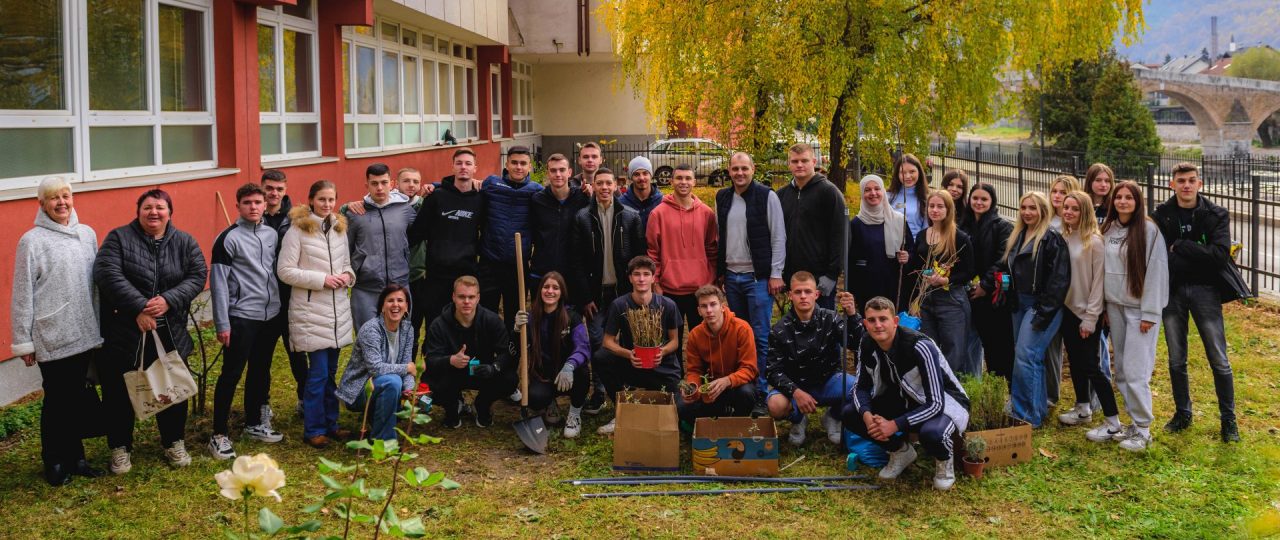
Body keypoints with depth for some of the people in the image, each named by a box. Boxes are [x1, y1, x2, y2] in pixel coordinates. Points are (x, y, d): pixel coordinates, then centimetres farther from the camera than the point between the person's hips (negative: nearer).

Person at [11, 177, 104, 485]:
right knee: (56, 400, 4)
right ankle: (54, 463, 19)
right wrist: (23, 341, -7)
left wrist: (100, 325, 11)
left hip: (84, 333, 4)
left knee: (77, 398, 13)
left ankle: (75, 457, 25)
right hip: (52, 337, -4)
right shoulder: (32, 240, -8)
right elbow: (22, 295, -7)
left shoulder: (87, 234, 6)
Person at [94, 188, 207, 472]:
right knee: (120, 393, 7)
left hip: (170, 334, 3)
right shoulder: (118, 238, -5)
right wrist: (139, 307, -23)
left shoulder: (185, 243, 4)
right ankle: (120, 448, 23)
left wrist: (169, 300, -20)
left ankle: (174, 443, 30)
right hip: (123, 332, -2)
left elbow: (197, 276, -3)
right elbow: (108, 274, -17)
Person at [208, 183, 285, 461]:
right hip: (241, 318, -6)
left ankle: (254, 423, 29)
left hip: (270, 315, 6)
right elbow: (218, 282, -11)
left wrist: (282, 306, 11)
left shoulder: (271, 234, 9)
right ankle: (219, 435, 2)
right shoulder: (228, 238, -9)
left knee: (260, 372, 15)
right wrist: (222, 324, -13)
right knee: (231, 374, -4)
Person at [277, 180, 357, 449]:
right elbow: (285, 271, -11)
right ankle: (313, 429, 6)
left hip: (338, 309, 6)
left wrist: (348, 275, -1)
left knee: (331, 370, 14)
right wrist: (321, 279, -18)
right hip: (310, 310, -6)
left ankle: (330, 423, 24)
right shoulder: (298, 230, -8)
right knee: (318, 372, -5)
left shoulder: (339, 228, 11)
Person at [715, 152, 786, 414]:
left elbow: (779, 237, -6)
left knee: (760, 337, -6)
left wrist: (776, 274, -10)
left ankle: (761, 395, -3)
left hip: (757, 277, -5)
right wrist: (719, 271, 13)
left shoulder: (767, 196, -5)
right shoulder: (722, 198, 11)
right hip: (731, 277, 5)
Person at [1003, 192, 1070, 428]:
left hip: (1041, 305, -8)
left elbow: (1059, 278, -17)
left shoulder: (1052, 238, -12)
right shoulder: (1018, 236, 14)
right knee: (1033, 359, 12)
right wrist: (1011, 300, 14)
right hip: (1020, 304, 8)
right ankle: (1039, 408, 20)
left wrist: (1044, 312, -20)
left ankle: (1026, 415, -8)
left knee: (1025, 357, -13)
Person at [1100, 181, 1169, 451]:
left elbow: (1156, 272, -12)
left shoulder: (1149, 230, -9)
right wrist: (1104, 306, 11)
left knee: (1135, 370, -9)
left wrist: (1150, 313, -14)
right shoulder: (1108, 230, 9)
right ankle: (1134, 421, 19)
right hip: (1115, 306, 6)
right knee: (1121, 370, 9)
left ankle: (1143, 429, 0)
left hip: (1140, 308, -6)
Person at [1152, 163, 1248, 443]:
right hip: (1172, 291, 2)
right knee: (1176, 360, 11)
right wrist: (1199, 256, -11)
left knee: (1219, 360, 1)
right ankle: (1182, 414, 26)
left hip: (1205, 290, -1)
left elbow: (1220, 254, -16)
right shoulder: (1161, 215, -1)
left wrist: (1179, 247, -16)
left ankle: (1228, 420, 13)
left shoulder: (1216, 215, -4)